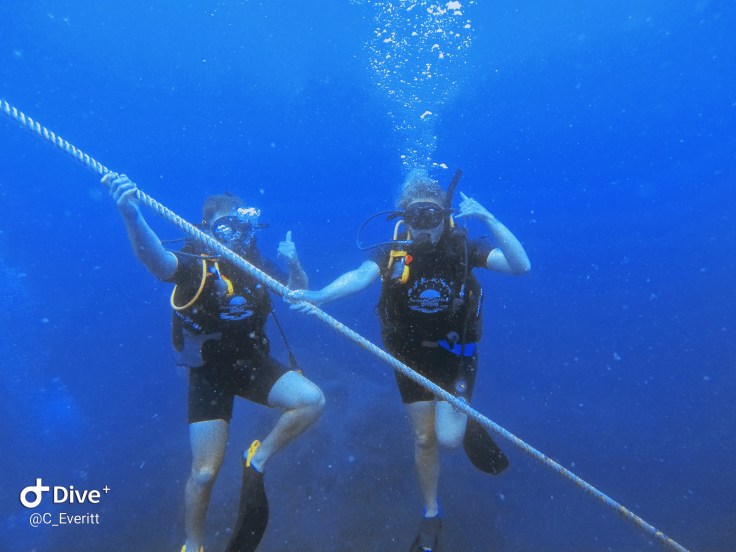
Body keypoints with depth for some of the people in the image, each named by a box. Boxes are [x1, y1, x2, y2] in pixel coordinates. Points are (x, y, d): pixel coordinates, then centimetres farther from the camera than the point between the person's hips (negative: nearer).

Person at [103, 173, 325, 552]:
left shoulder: (256, 264, -1)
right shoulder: (194, 265, -15)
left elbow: (299, 296, 8)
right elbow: (157, 260, -38)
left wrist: (293, 265, -14)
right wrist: (131, 215, -58)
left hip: (253, 362, 4)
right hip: (209, 373, -3)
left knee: (312, 401, -16)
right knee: (204, 471, 1)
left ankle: (257, 460, 7)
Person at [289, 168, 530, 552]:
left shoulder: (463, 247, -13)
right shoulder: (392, 251, -13)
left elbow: (521, 266, -22)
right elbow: (361, 275, -31)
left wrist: (488, 219, -30)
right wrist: (318, 296, -49)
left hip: (455, 353, -1)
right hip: (411, 355, 1)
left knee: (448, 437, -13)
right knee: (424, 438, 11)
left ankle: (467, 426, 27)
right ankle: (431, 515, 37)